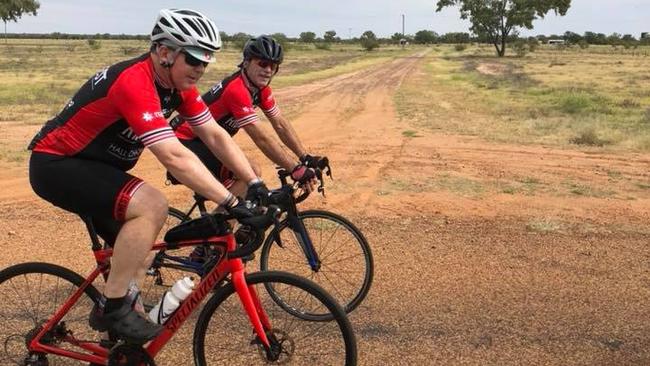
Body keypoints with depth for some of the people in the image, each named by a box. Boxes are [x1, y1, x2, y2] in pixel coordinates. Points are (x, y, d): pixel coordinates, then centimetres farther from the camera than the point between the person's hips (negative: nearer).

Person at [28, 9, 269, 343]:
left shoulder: (178, 84, -3)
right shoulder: (135, 83, -30)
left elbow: (216, 136, -4)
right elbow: (175, 157, -39)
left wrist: (256, 185, -13)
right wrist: (232, 203, -39)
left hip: (91, 165, 9)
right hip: (56, 164, -9)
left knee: (134, 248, 15)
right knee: (152, 206, -28)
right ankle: (113, 308, -13)